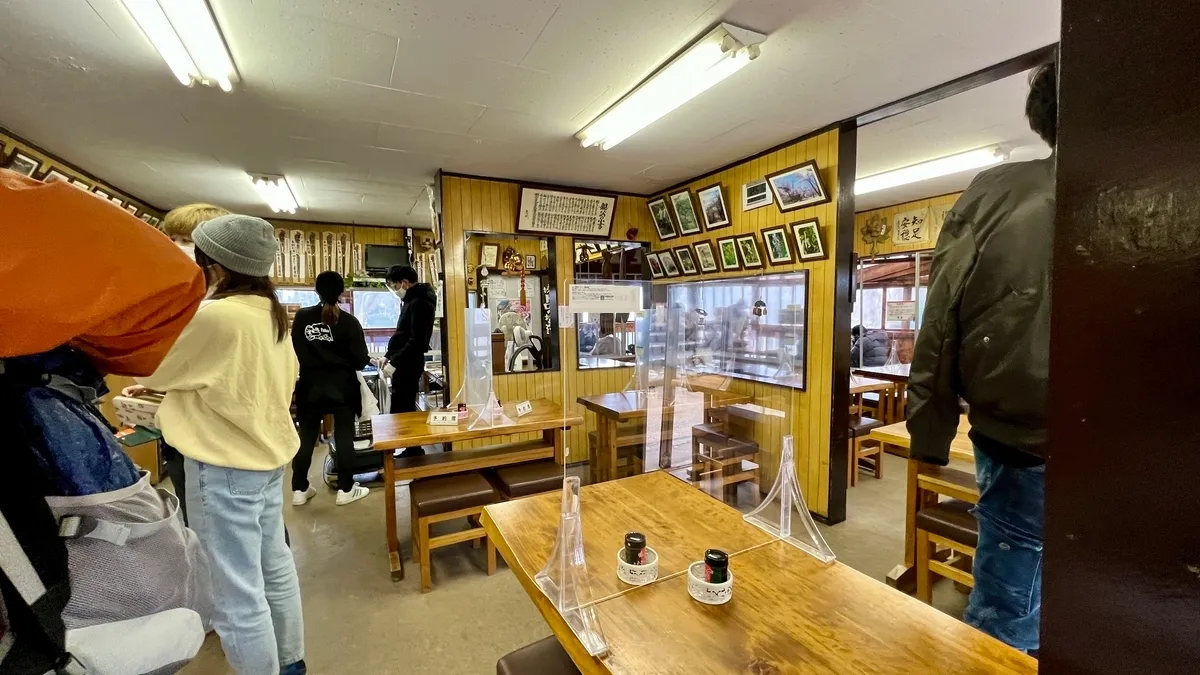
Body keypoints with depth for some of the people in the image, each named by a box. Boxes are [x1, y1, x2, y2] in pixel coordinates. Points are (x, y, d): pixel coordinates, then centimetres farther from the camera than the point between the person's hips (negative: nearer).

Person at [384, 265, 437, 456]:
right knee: (405, 410, 14)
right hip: (404, 364, 10)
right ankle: (413, 450, 23)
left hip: (408, 365, -10)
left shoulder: (419, 303, -15)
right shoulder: (411, 301, 15)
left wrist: (394, 363, -19)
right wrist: (389, 356, 15)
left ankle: (413, 451, 3)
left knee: (401, 412, -6)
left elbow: (417, 341, -22)